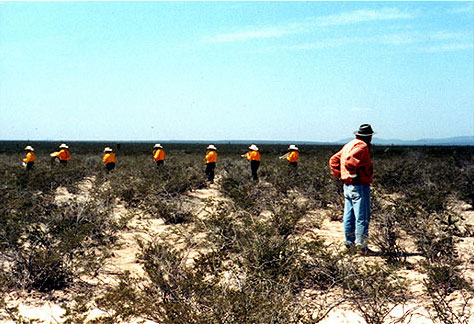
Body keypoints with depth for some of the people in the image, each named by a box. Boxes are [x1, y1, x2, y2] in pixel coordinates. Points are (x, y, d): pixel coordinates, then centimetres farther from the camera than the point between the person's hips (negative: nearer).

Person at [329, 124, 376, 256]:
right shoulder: (362, 147, -15)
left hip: (347, 186, 9)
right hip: (360, 187, -9)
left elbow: (333, 160, 18)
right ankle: (361, 246, 0)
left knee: (349, 216, 14)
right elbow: (350, 160, -31)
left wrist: (340, 176, 14)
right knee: (362, 218, -3)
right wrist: (354, 175, -19)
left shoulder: (349, 145, 14)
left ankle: (349, 243, 24)